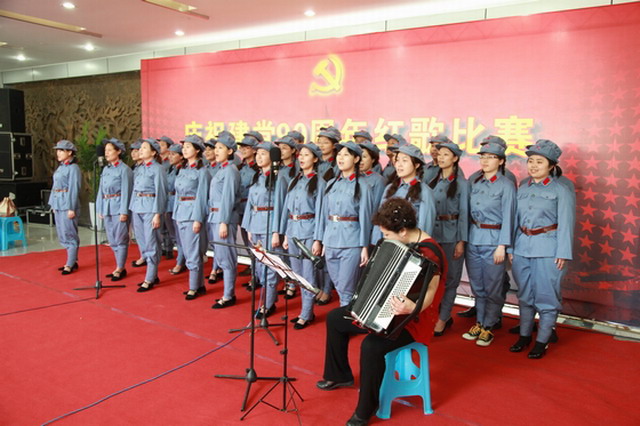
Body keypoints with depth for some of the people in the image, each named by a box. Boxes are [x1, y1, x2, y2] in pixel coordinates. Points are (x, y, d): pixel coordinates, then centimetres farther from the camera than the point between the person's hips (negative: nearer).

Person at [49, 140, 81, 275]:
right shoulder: (60, 167, 14)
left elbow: (74, 189, -15)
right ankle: (72, 260, 22)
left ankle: (70, 264, 3)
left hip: (68, 204, -9)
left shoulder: (73, 168, -11)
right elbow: (55, 186, 16)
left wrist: (72, 208, -17)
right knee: (62, 234, 13)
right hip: (58, 203, 9)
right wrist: (53, 204, 14)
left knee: (69, 234, -3)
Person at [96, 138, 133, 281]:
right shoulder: (106, 169, 13)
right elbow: (101, 190, 15)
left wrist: (124, 211, -15)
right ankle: (120, 268, 21)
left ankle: (120, 269, 9)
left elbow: (126, 191, -12)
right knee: (112, 240, 12)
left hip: (118, 207, -7)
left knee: (120, 239, -1)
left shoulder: (124, 169, -8)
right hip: (106, 208, 8)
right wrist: (100, 208, 11)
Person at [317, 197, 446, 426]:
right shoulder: (399, 243, 1)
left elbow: (429, 294, -33)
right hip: (384, 308, 10)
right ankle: (339, 375, 30)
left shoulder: (428, 253, -26)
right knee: (335, 318, 11)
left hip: (413, 320, -10)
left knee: (371, 345, -34)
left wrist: (412, 308, -51)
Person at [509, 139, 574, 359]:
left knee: (546, 295, 2)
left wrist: (563, 254, -10)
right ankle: (524, 336, 26)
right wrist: (511, 248, 10)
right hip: (522, 247, 5)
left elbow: (565, 224, -6)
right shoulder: (523, 189, 11)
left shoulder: (560, 190, -3)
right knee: (525, 294, 13)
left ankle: (542, 341, 15)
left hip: (547, 249, -5)